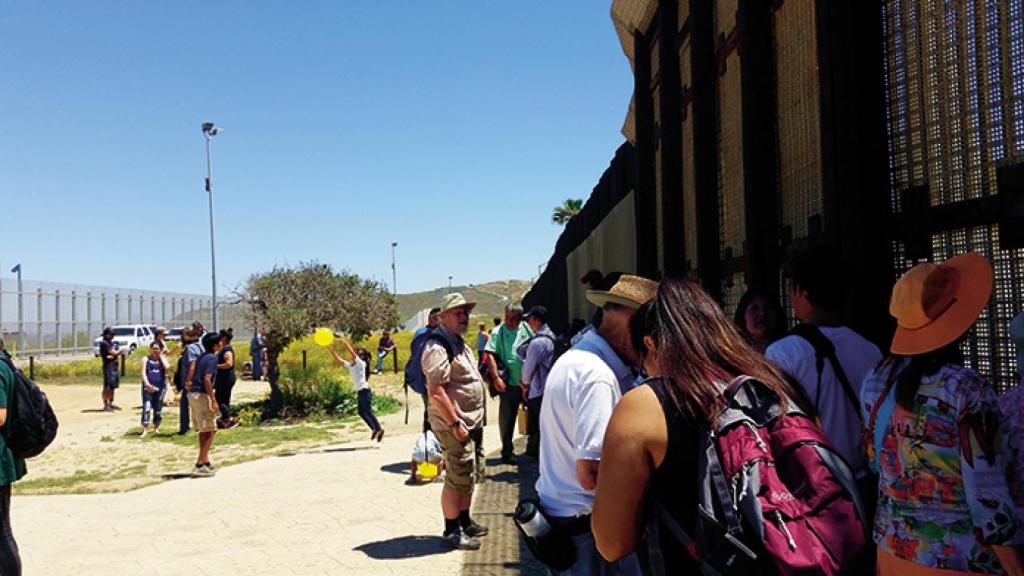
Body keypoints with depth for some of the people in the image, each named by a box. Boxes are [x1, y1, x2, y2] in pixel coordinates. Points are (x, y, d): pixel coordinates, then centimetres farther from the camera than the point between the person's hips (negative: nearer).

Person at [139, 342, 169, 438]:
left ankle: (156, 427, 25)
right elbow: (143, 372, -5)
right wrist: (147, 383, -20)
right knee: (146, 408, -12)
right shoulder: (146, 359, 7)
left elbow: (167, 367, -12)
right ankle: (145, 429, -12)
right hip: (148, 387, -2)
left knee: (158, 409, 8)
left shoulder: (163, 358, 9)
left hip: (160, 387, 2)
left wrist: (161, 356, -3)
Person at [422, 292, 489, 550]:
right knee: (457, 478, -3)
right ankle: (452, 531, 10)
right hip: (453, 425, -10)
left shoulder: (460, 343, 15)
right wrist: (455, 424, -23)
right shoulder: (438, 347, -18)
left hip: (470, 423, 10)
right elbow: (435, 391, -24)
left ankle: (465, 522, 31)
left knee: (467, 476, 18)